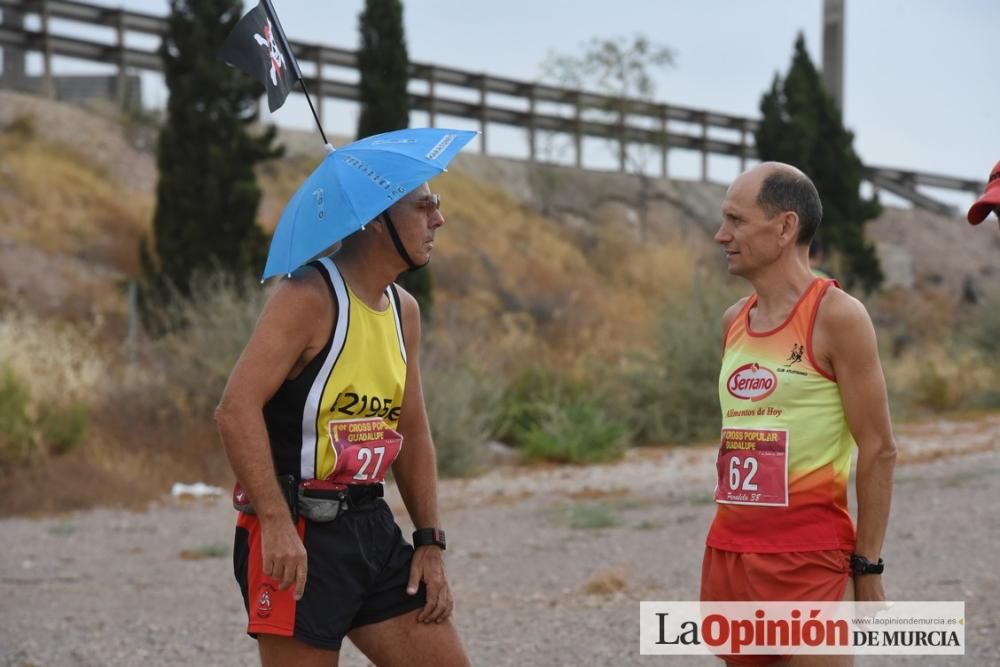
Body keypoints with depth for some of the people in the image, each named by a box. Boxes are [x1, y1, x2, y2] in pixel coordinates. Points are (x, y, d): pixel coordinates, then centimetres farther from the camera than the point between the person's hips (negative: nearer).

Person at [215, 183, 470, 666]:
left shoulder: (403, 309, 12)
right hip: (297, 537, -8)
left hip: (372, 526, 8)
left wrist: (430, 542, 13)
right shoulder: (310, 298, -13)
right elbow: (235, 410, -22)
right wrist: (276, 523, -29)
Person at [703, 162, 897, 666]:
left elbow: (878, 449, -9)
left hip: (809, 558, -7)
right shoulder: (733, 321, 11)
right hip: (730, 553, 7)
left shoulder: (835, 317, -9)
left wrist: (867, 567, -11)